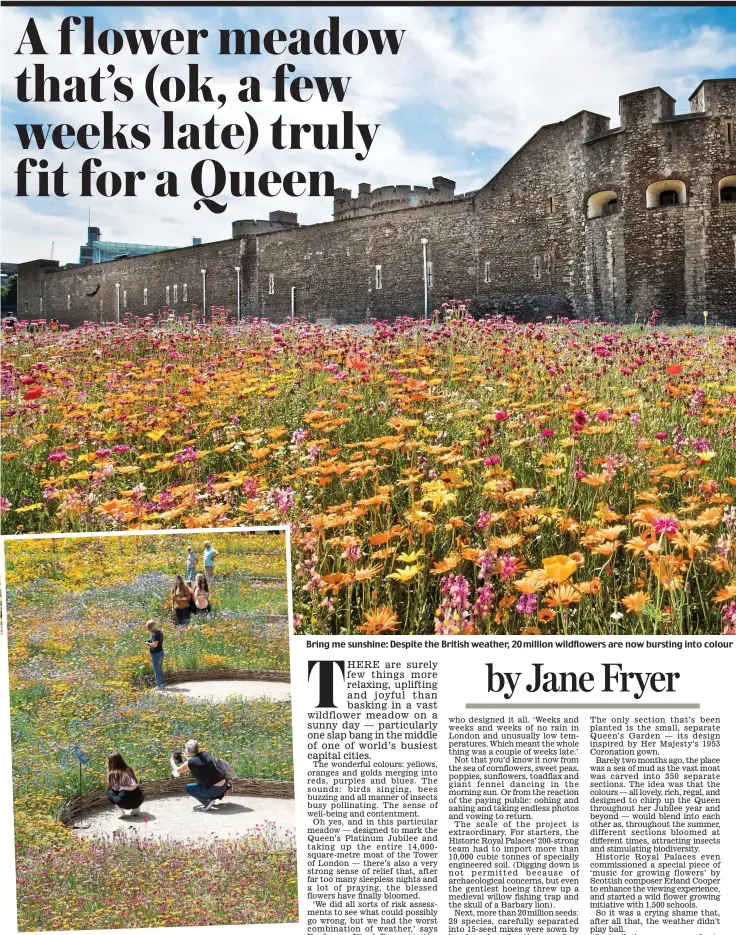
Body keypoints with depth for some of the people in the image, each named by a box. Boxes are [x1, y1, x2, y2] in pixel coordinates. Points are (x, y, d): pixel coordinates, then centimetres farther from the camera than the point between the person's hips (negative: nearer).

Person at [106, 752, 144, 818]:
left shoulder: (112, 774, 1)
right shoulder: (129, 769, 14)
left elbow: (115, 788, 4)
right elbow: (135, 784, 11)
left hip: (125, 803, -5)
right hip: (139, 800, 5)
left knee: (109, 792, 22)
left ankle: (120, 810, 4)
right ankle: (136, 808, 17)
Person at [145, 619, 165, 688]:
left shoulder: (155, 634, -20)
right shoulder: (159, 632, 10)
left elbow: (154, 645, -27)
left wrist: (148, 643, -9)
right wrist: (150, 641, 9)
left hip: (156, 654, -10)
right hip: (161, 652, 10)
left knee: (156, 670, -2)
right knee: (160, 670, 17)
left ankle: (159, 685, 0)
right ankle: (162, 684, 22)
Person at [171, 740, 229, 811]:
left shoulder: (190, 762, -10)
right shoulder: (204, 754, 8)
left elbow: (177, 770, 10)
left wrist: (172, 761, 28)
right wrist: (186, 758, 40)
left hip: (214, 789, -6)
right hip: (224, 784, 6)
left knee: (188, 788, 13)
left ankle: (207, 801, -2)